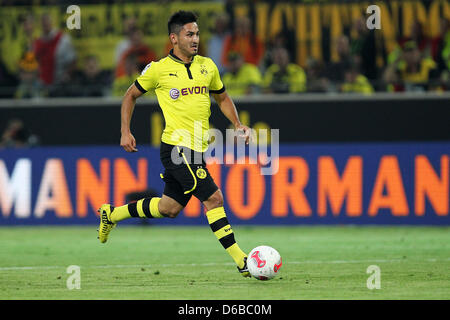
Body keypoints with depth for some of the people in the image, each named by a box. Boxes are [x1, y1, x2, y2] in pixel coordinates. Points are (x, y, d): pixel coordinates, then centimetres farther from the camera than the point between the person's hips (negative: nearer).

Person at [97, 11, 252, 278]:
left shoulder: (207, 66, 10)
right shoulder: (159, 69, -4)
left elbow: (223, 98, 25)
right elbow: (131, 96, 10)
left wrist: (238, 125, 9)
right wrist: (125, 132, 4)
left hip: (196, 150, 7)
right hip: (177, 147, -7)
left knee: (169, 208, 15)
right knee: (214, 198, -14)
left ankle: (112, 215, 35)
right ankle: (241, 261, -11)